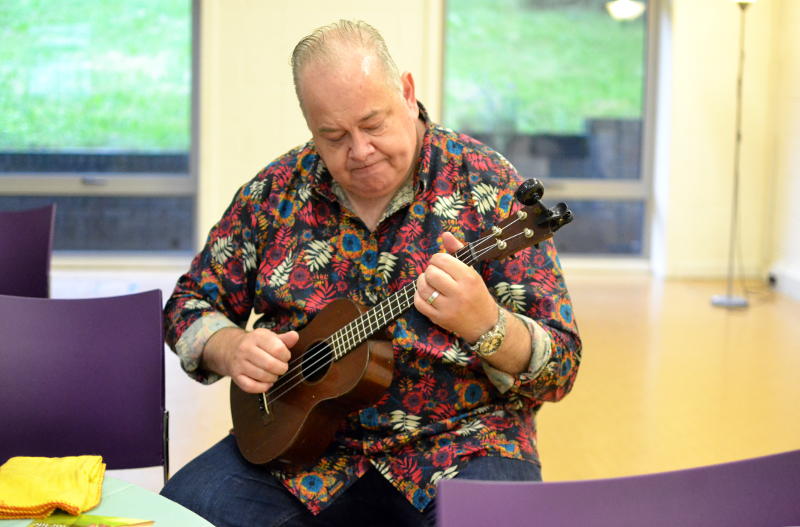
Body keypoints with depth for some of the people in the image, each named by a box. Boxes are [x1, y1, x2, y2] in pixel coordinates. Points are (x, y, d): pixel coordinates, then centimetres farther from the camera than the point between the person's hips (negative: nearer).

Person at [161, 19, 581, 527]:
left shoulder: (484, 185, -6)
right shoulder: (276, 191, 4)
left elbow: (559, 367, -8)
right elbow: (191, 303, 14)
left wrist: (484, 323, -30)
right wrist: (231, 350, -8)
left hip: (458, 448, -3)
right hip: (299, 439, 3)